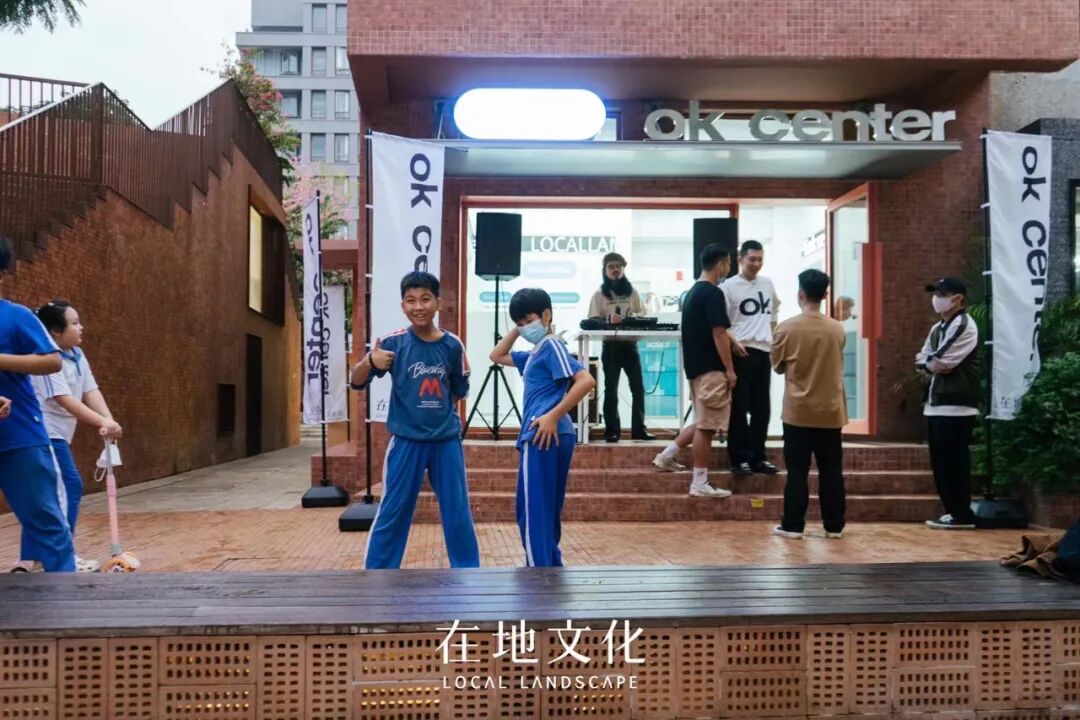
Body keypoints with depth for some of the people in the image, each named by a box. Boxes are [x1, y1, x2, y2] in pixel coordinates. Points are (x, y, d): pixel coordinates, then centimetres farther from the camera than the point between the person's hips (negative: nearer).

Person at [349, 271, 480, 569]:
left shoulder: (452, 345, -2)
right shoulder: (393, 342, -8)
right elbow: (356, 381, -11)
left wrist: (444, 414, 6)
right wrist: (369, 361, -29)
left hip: (447, 441, 2)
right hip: (407, 441, -2)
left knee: (458, 514, 10)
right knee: (392, 514, 5)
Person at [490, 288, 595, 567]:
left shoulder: (551, 346, -7)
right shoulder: (535, 353, 21)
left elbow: (586, 381, -19)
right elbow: (497, 356, 34)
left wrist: (553, 416, -21)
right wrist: (515, 331, 20)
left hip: (544, 436, -10)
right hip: (553, 437, 10)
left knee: (532, 512, -6)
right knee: (546, 511, 15)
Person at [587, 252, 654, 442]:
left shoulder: (632, 292, 10)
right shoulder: (600, 294, 2)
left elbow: (642, 316, 9)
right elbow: (593, 321, -5)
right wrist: (608, 320, -25)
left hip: (630, 344, 3)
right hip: (611, 346, -2)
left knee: (638, 387, 2)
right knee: (611, 389, 1)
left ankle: (639, 429, 9)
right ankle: (612, 430, 7)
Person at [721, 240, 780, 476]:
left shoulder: (768, 284, 12)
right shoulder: (728, 286, -6)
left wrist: (773, 339, 18)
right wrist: (733, 342, -23)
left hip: (764, 351, 6)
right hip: (741, 352, -6)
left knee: (762, 408, 10)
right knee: (739, 407, -1)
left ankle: (758, 457, 18)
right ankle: (740, 458, 6)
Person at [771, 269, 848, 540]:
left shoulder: (786, 328, -9)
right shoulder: (837, 329, -1)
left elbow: (778, 365, 3)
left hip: (798, 411, -2)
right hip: (831, 411, 2)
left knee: (797, 470, 3)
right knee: (831, 470, 9)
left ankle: (792, 525, 6)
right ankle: (834, 526, 16)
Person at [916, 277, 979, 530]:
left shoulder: (964, 327, -11)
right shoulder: (937, 328, 18)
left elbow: (942, 365, -17)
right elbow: (922, 362, 16)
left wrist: (927, 362, 2)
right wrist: (931, 363, -5)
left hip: (956, 407, -9)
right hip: (936, 406, 9)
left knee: (954, 464, -3)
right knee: (941, 463, 12)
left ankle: (962, 516, 6)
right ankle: (953, 512, 21)